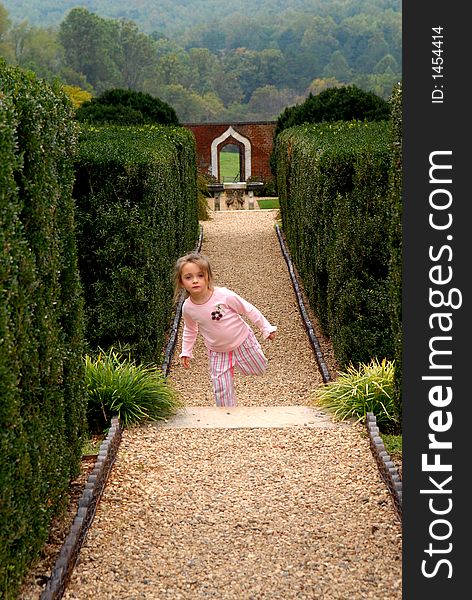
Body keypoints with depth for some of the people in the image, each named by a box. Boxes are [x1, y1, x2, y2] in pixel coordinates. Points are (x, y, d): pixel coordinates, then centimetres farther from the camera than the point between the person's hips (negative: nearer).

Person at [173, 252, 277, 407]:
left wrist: (267, 328, -8)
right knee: (221, 389, 2)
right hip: (217, 352, 2)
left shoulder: (224, 295, -30)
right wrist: (186, 352, 8)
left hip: (242, 342, -1)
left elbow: (249, 310, -15)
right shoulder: (187, 308, -18)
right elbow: (190, 330, 6)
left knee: (259, 369, 17)